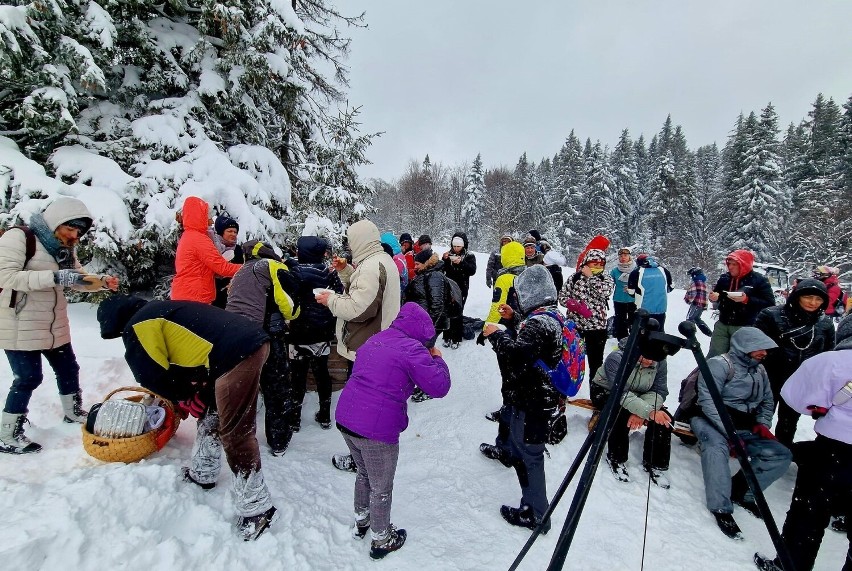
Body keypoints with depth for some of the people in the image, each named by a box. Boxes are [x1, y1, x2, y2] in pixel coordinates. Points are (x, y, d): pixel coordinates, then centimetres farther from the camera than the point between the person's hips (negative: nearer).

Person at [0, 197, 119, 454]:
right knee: (28, 377, -4)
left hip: (54, 324, 8)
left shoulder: (65, 247, 9)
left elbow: (78, 279, 12)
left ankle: (73, 412, 35)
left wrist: (102, 281, -8)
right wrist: (54, 277, -33)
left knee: (68, 368, 16)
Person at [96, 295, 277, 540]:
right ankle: (202, 474, 46)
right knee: (210, 413, 27)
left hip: (237, 354, -10)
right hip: (253, 340, 10)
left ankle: (256, 508, 11)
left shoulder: (137, 326, 5)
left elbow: (151, 374, 2)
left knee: (234, 432, 0)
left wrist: (184, 398, 18)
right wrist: (190, 396, 21)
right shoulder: (159, 310, 31)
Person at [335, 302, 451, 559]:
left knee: (364, 473, 32)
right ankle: (381, 540, 38)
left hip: (345, 418, 8)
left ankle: (361, 521, 52)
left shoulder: (375, 339, 11)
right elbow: (439, 387, -14)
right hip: (376, 430, -8)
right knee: (381, 488, 17)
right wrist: (437, 359, 4)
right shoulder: (413, 349, -13)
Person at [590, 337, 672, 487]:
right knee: (623, 413, -33)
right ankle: (616, 460, -11)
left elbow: (659, 391, -18)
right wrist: (649, 412, -49)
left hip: (639, 396, 5)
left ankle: (654, 464, 2)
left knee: (664, 418, -17)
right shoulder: (616, 358, -32)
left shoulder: (660, 362, -15)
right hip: (605, 392, -5)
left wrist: (641, 412, -35)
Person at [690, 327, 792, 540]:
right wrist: (730, 433, -26)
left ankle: (740, 492, 0)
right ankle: (721, 507, -28)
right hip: (712, 421, -8)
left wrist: (763, 423, 2)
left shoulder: (760, 370, 14)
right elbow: (708, 402, -20)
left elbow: (768, 401, 22)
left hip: (745, 428, 8)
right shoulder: (718, 364, -12)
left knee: (782, 455, -8)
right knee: (716, 446, -37)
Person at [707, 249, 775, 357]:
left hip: (745, 328, -3)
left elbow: (770, 304, -10)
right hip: (722, 325, 3)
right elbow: (716, 294, 18)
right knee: (713, 356, 5)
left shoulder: (759, 280, -6)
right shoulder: (724, 278, 5)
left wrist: (747, 300, -23)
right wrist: (713, 297, -5)